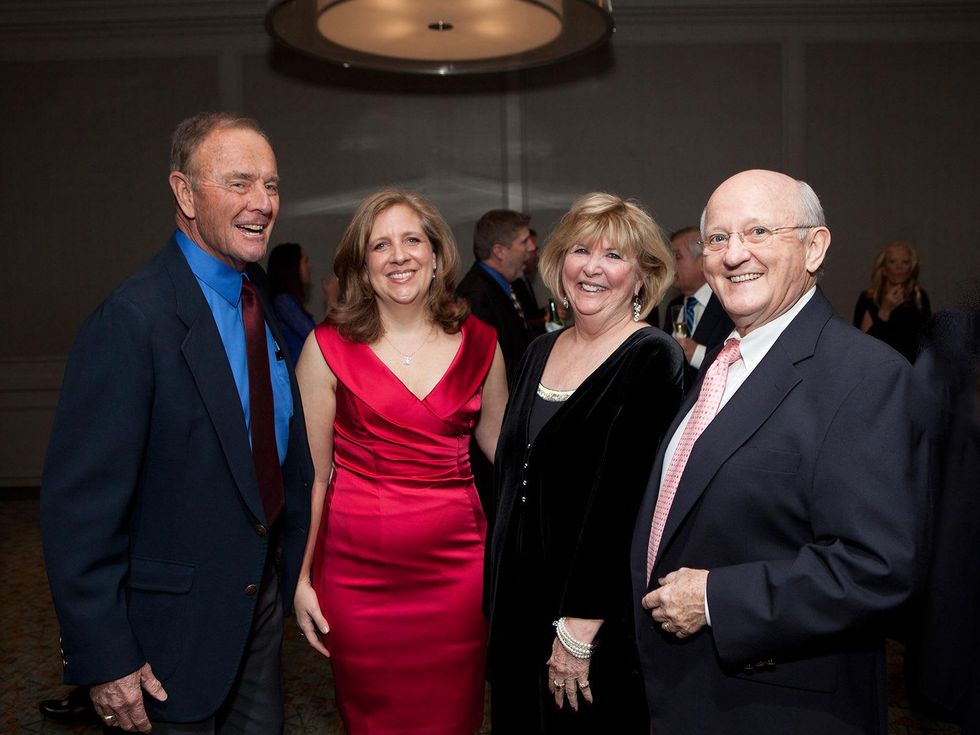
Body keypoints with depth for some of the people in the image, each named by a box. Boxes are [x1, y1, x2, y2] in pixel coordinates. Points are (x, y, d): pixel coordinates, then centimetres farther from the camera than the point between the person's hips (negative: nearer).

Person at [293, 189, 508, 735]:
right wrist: (300, 577, 0)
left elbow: (506, 446, 13)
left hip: (456, 562, 2)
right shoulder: (329, 347, -4)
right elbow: (312, 472, 0)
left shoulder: (479, 343, 3)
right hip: (357, 568, -1)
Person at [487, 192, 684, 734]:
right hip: (521, 602, 6)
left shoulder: (653, 359, -14)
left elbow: (628, 501, -19)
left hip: (604, 620, -6)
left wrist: (581, 626, -18)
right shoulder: (539, 353, 7)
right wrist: (500, 599, 12)